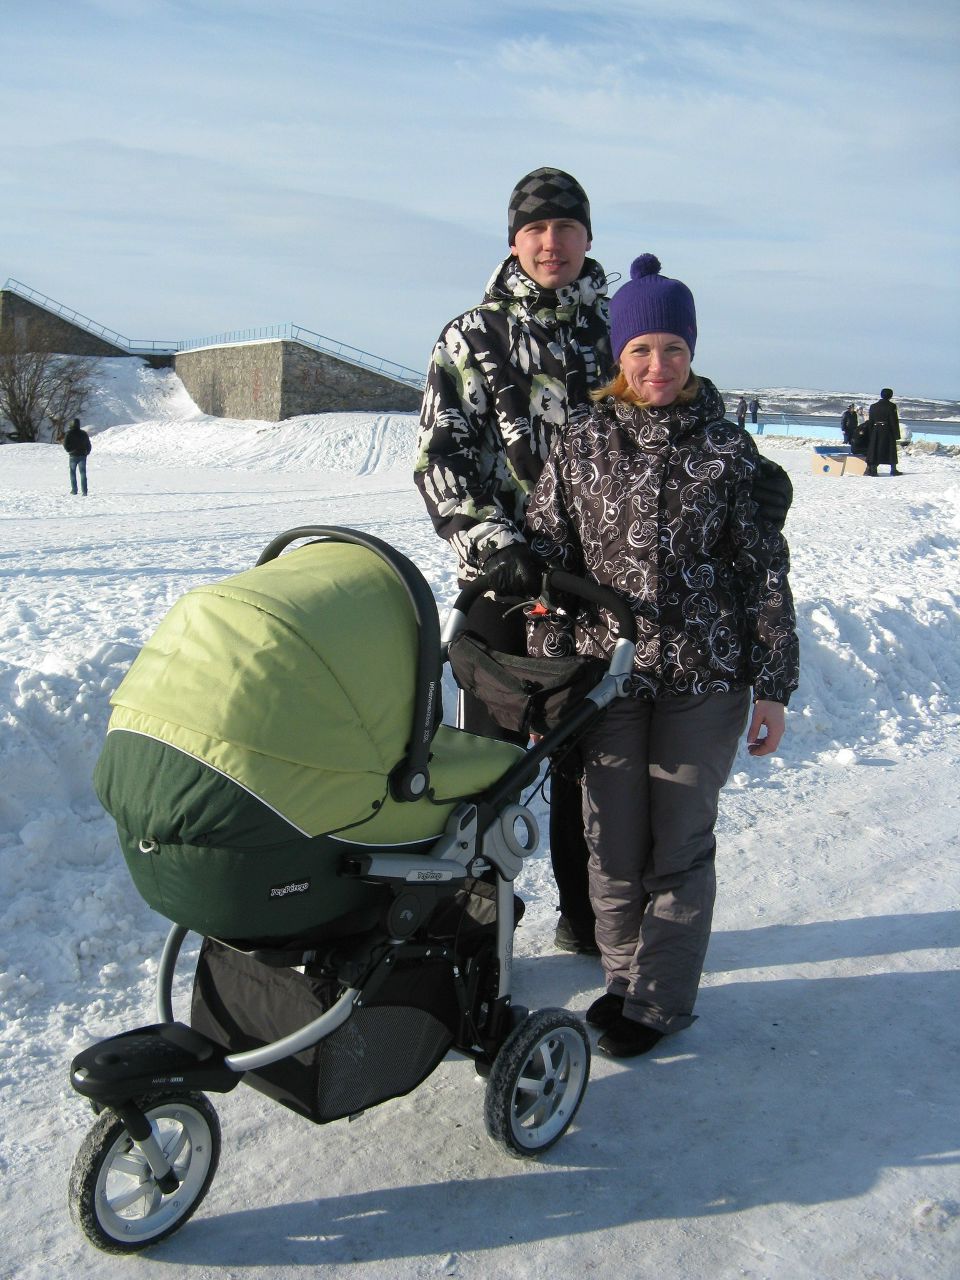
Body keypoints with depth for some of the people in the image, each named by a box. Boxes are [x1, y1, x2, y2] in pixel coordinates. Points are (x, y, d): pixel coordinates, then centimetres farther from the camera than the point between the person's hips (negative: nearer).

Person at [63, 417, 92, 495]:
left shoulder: (69, 433, -7)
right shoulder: (84, 433, 4)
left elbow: (65, 444, -10)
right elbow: (88, 444, 8)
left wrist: (69, 450, 7)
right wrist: (87, 452, 17)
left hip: (73, 456, -2)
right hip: (82, 456, 2)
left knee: (73, 473, 12)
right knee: (83, 473, 2)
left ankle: (74, 490, 10)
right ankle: (84, 491, -7)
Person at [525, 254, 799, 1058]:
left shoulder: (727, 449, 0)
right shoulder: (580, 447, 3)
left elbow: (765, 570, 2)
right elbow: (548, 568, 5)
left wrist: (772, 686, 0)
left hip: (704, 684, -1)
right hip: (607, 677, 2)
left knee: (679, 844, 7)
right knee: (612, 842, 9)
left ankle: (659, 1000, 24)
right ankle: (626, 975, 31)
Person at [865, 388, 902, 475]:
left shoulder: (873, 406, 6)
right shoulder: (891, 406, -7)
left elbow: (870, 422, 8)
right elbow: (894, 422, -7)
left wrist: (870, 434, 13)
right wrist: (896, 434, -2)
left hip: (875, 431, 3)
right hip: (888, 432, -3)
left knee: (873, 449, 6)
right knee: (891, 450, 6)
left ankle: (871, 469, -2)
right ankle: (893, 470, 10)